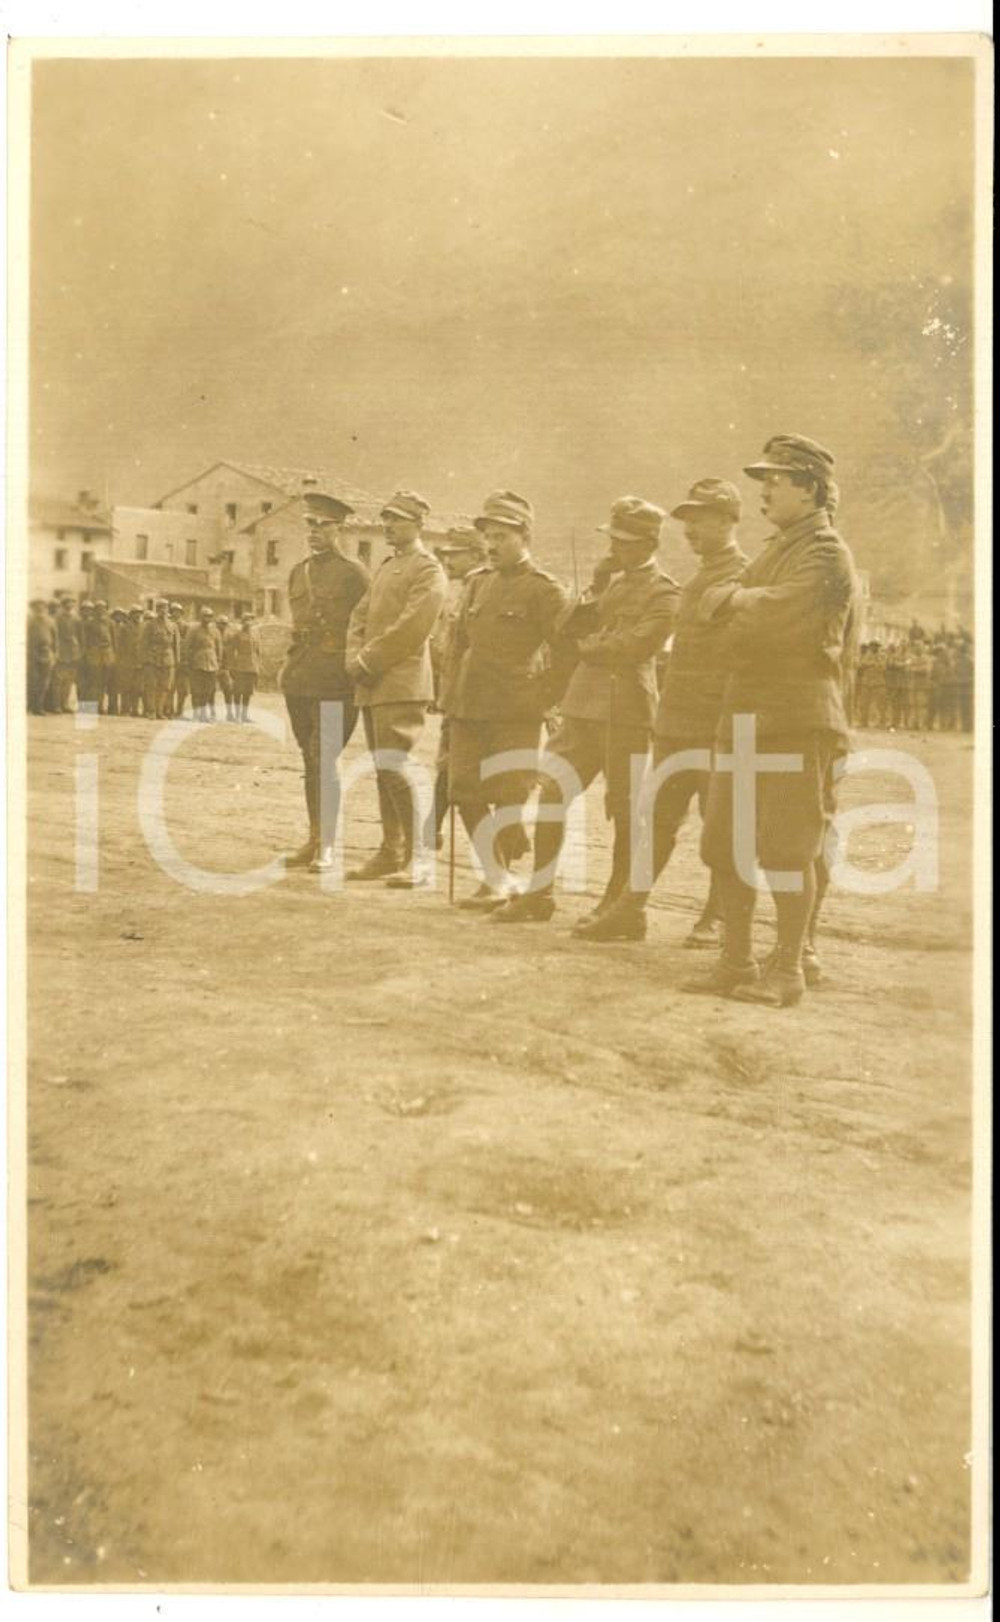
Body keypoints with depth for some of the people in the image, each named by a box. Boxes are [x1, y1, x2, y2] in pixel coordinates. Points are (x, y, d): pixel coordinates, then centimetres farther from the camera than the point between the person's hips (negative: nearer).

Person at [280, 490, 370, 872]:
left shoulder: (353, 572, -4)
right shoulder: (298, 572, 15)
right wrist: (292, 666, 17)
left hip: (334, 681, -7)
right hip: (299, 679, 7)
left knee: (325, 760, -11)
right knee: (310, 761, 11)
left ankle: (326, 846, -6)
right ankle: (313, 839, 19)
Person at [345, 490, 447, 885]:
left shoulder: (428, 570, -5)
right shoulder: (383, 568, 23)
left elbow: (412, 628, -16)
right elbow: (359, 616, 18)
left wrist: (369, 661, -12)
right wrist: (355, 659, 0)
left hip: (401, 686, -8)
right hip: (372, 686, 8)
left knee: (398, 771, -12)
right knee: (384, 772, 11)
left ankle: (417, 861, -6)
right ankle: (391, 852, 18)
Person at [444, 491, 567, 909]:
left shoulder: (544, 589, -4)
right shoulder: (477, 582, 15)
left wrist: (549, 702, -6)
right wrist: (450, 701, 16)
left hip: (515, 712, -6)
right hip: (468, 709, 6)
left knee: (508, 797, -3)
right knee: (465, 792, 5)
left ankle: (503, 879, 11)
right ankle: (496, 878, 17)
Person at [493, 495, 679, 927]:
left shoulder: (663, 592, -4)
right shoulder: (610, 581, 19)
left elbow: (636, 643, -18)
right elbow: (566, 628, 12)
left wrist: (586, 646, -3)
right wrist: (595, 588, 0)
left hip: (627, 711, -7)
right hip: (584, 706, 7)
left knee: (624, 810, 1)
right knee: (550, 792, 5)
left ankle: (616, 902, 14)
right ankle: (538, 893, 15)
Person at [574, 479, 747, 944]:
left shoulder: (743, 578, -8)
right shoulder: (697, 581, 18)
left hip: (716, 730, -8)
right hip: (675, 726, 8)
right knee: (657, 820, 9)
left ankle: (716, 918, 14)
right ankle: (630, 909, 14)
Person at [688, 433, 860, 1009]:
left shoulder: (828, 556, -8)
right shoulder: (773, 552, 22)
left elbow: (783, 609, -25)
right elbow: (716, 606, 19)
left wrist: (738, 600, -9)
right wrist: (731, 597, 0)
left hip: (799, 722, -9)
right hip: (744, 715, 9)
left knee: (787, 848, -6)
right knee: (725, 844, 9)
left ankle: (788, 972, 5)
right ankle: (737, 963, 19)